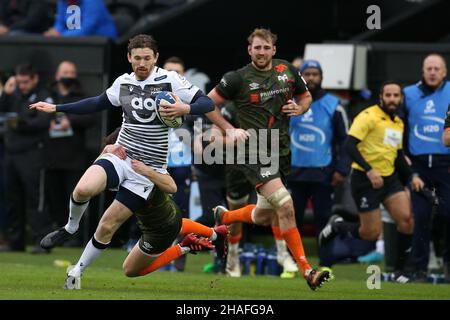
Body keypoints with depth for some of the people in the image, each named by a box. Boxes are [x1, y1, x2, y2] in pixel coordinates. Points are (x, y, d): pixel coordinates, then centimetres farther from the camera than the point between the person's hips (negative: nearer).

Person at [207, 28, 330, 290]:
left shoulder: (287, 71, 5)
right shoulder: (238, 78, -8)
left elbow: (306, 96, 20)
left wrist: (299, 108, -3)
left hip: (281, 152, 6)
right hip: (253, 152, -6)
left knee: (264, 217, 16)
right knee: (285, 205, -21)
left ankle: (223, 217, 47)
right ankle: (306, 270, -17)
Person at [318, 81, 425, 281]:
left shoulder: (399, 123, 15)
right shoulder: (369, 117, -11)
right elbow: (350, 146, -19)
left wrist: (412, 176, 11)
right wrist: (369, 170, -28)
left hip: (389, 178, 7)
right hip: (365, 179, -7)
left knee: (406, 219, -12)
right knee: (371, 233, -7)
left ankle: (400, 270, 1)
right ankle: (337, 226, 23)